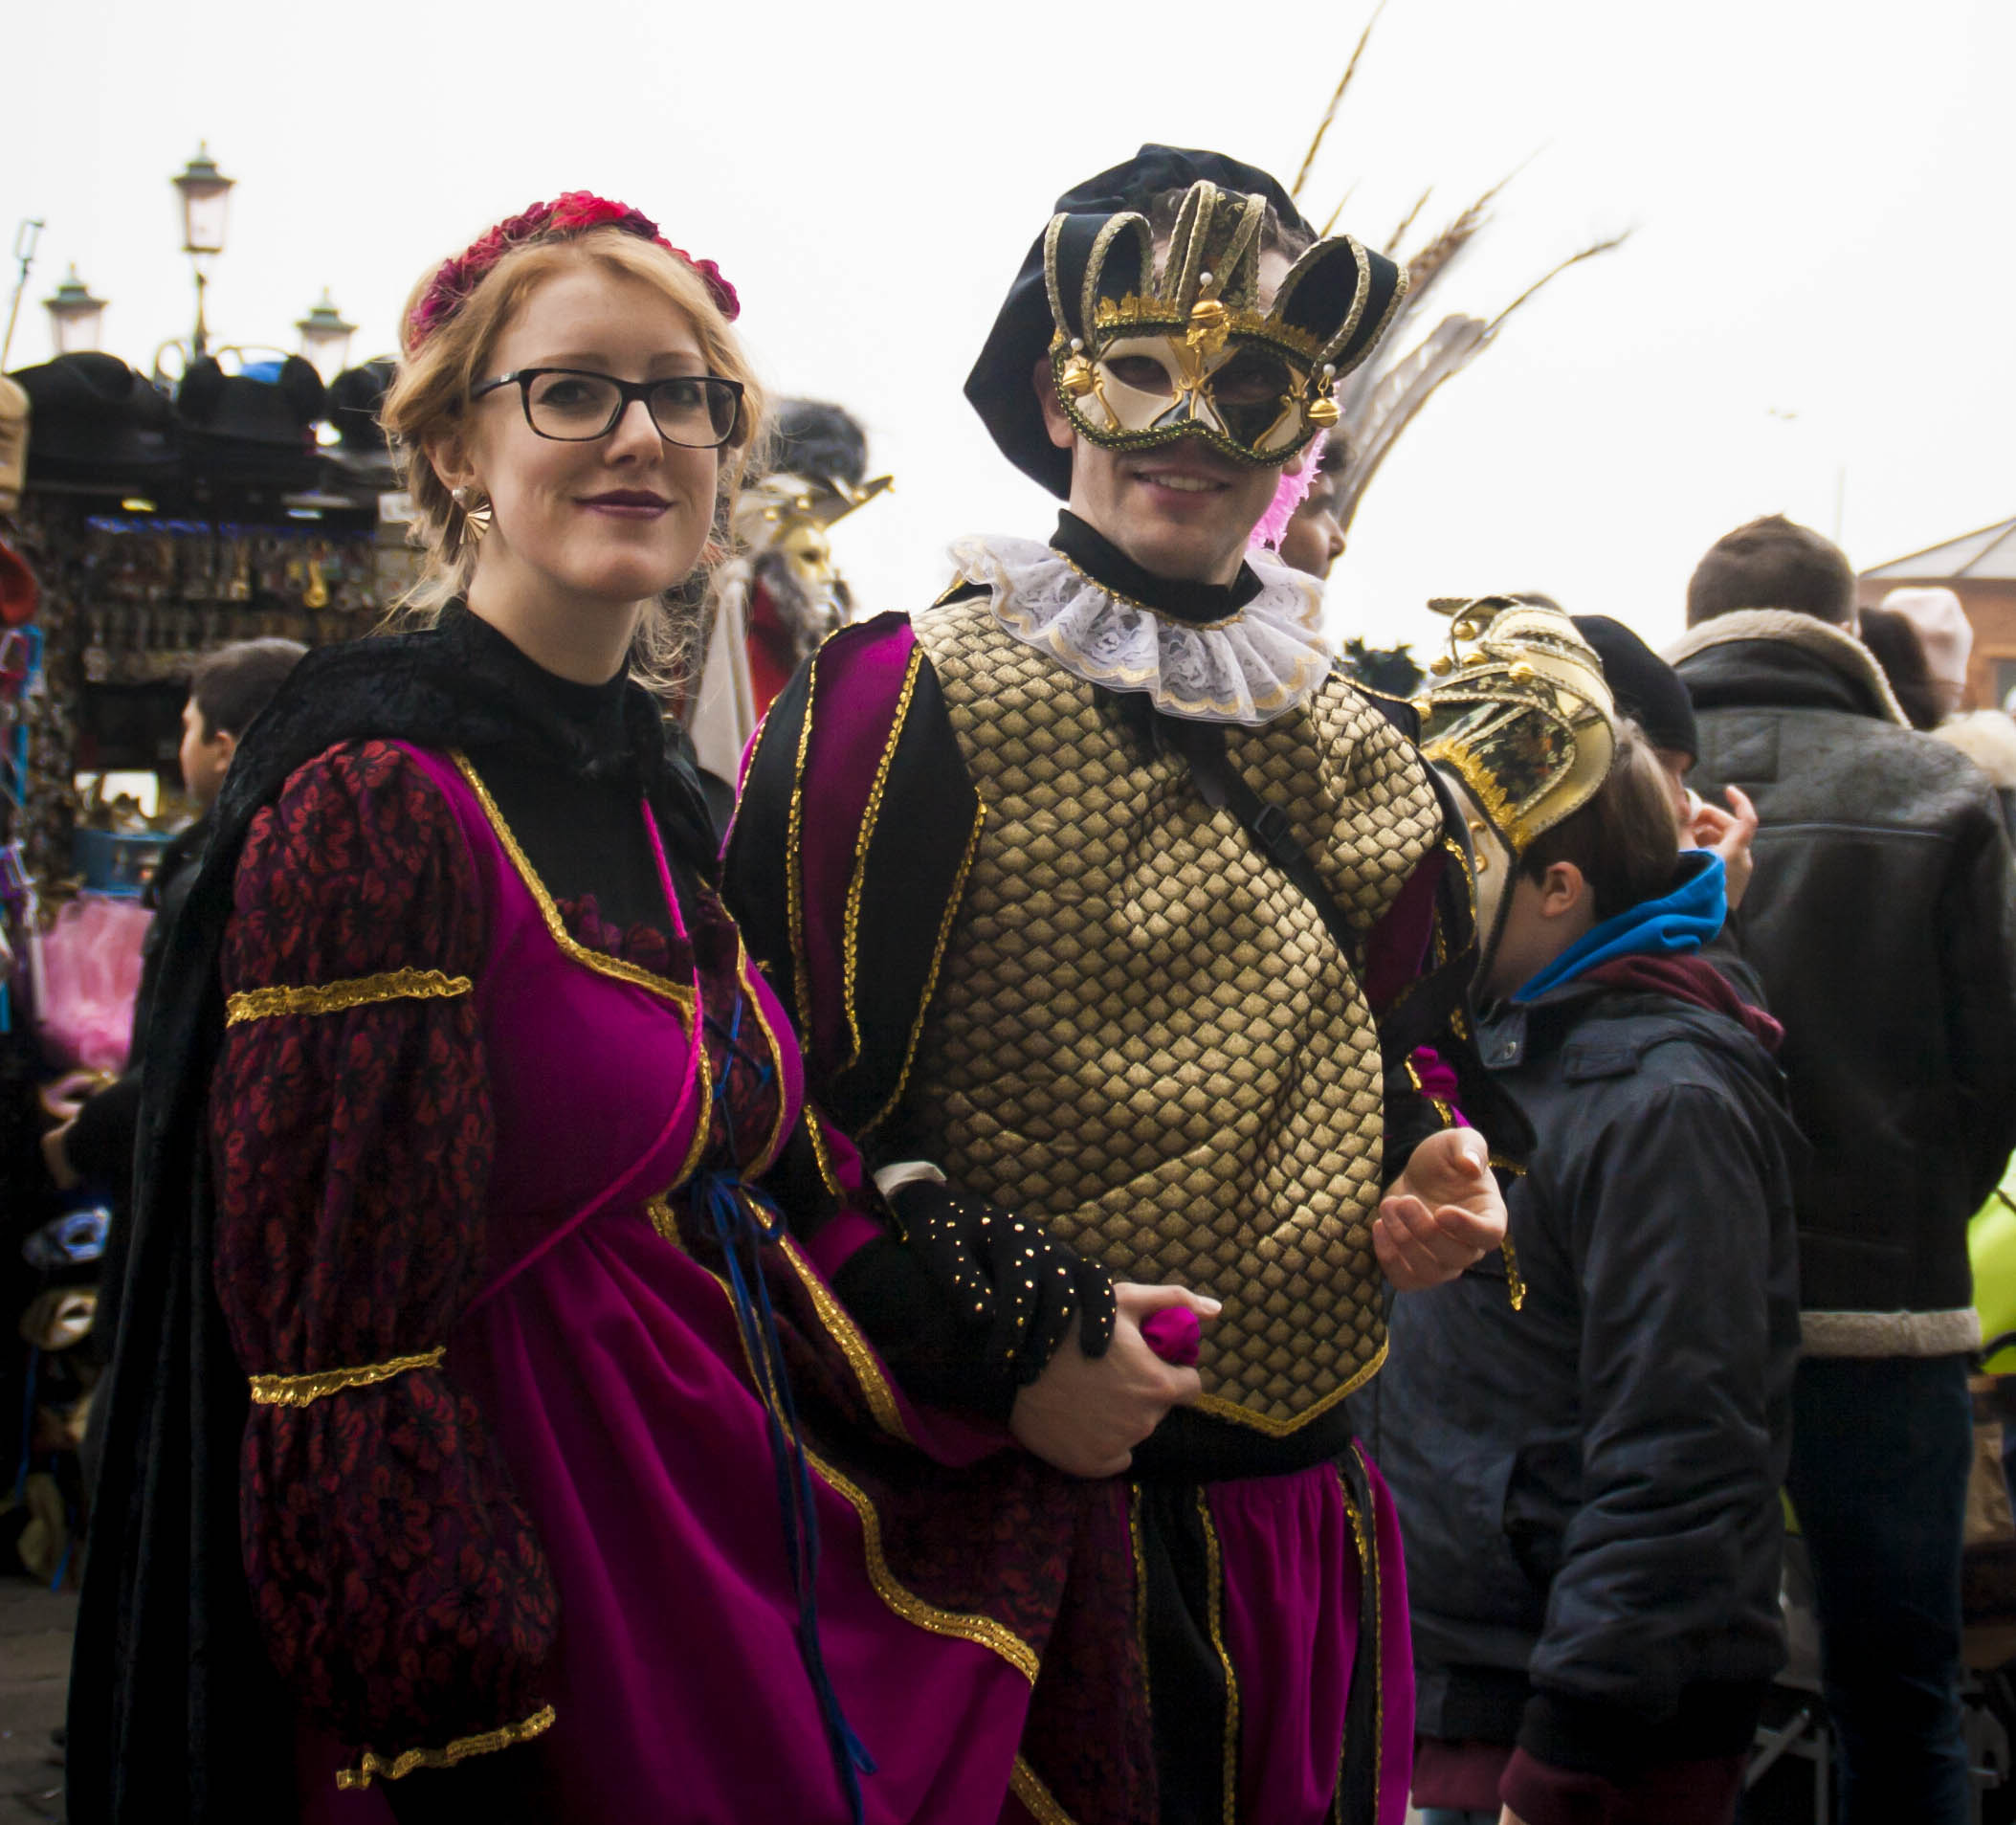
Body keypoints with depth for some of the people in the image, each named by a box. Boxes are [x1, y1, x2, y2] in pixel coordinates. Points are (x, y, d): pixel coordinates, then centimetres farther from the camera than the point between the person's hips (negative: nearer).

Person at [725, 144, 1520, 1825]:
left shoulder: (1362, 746, 13)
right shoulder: (911, 703, -10)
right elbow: (794, 1102, -13)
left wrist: (1435, 1162, 4)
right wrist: (1002, 1334, -20)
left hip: (1313, 1502, 7)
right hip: (1025, 1489, -6)